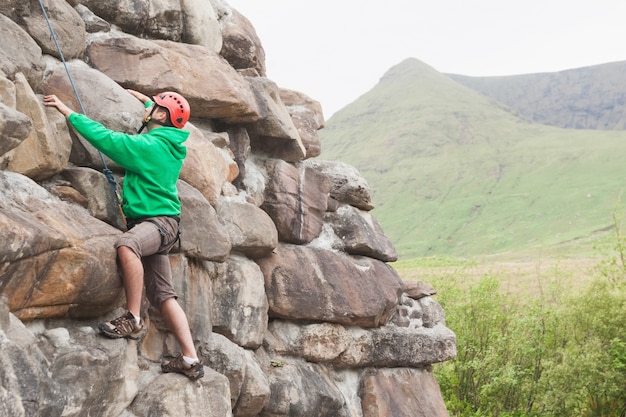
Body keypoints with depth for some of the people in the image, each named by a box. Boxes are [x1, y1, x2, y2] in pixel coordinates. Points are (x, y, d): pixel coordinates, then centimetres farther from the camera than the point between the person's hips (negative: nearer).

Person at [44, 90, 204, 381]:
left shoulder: (149, 146, -14)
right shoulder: (169, 143, 12)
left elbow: (104, 137, -15)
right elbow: (167, 122, 38)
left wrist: (68, 112, -8)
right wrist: (146, 101, 48)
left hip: (158, 221, -10)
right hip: (156, 225, 10)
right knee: (163, 295, 6)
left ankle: (133, 319, -33)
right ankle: (190, 361, 3)